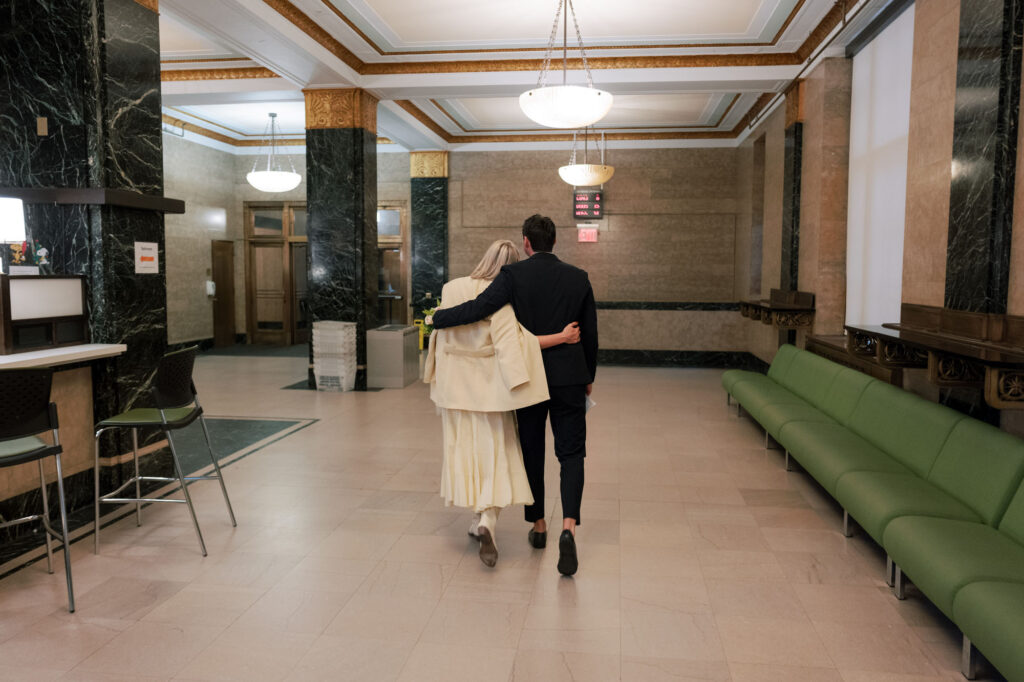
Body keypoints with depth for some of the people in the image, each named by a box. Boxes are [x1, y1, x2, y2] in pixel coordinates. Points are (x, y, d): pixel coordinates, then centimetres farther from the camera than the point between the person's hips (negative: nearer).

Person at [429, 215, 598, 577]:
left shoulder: (513, 274, -8)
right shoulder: (578, 277, 2)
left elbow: (479, 307, -18)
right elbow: (590, 333, 5)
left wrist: (437, 317, -3)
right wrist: (589, 377, 17)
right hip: (569, 379, 1)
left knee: (531, 453, 13)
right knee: (571, 454, 4)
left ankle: (538, 526, 26)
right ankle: (568, 526, -15)